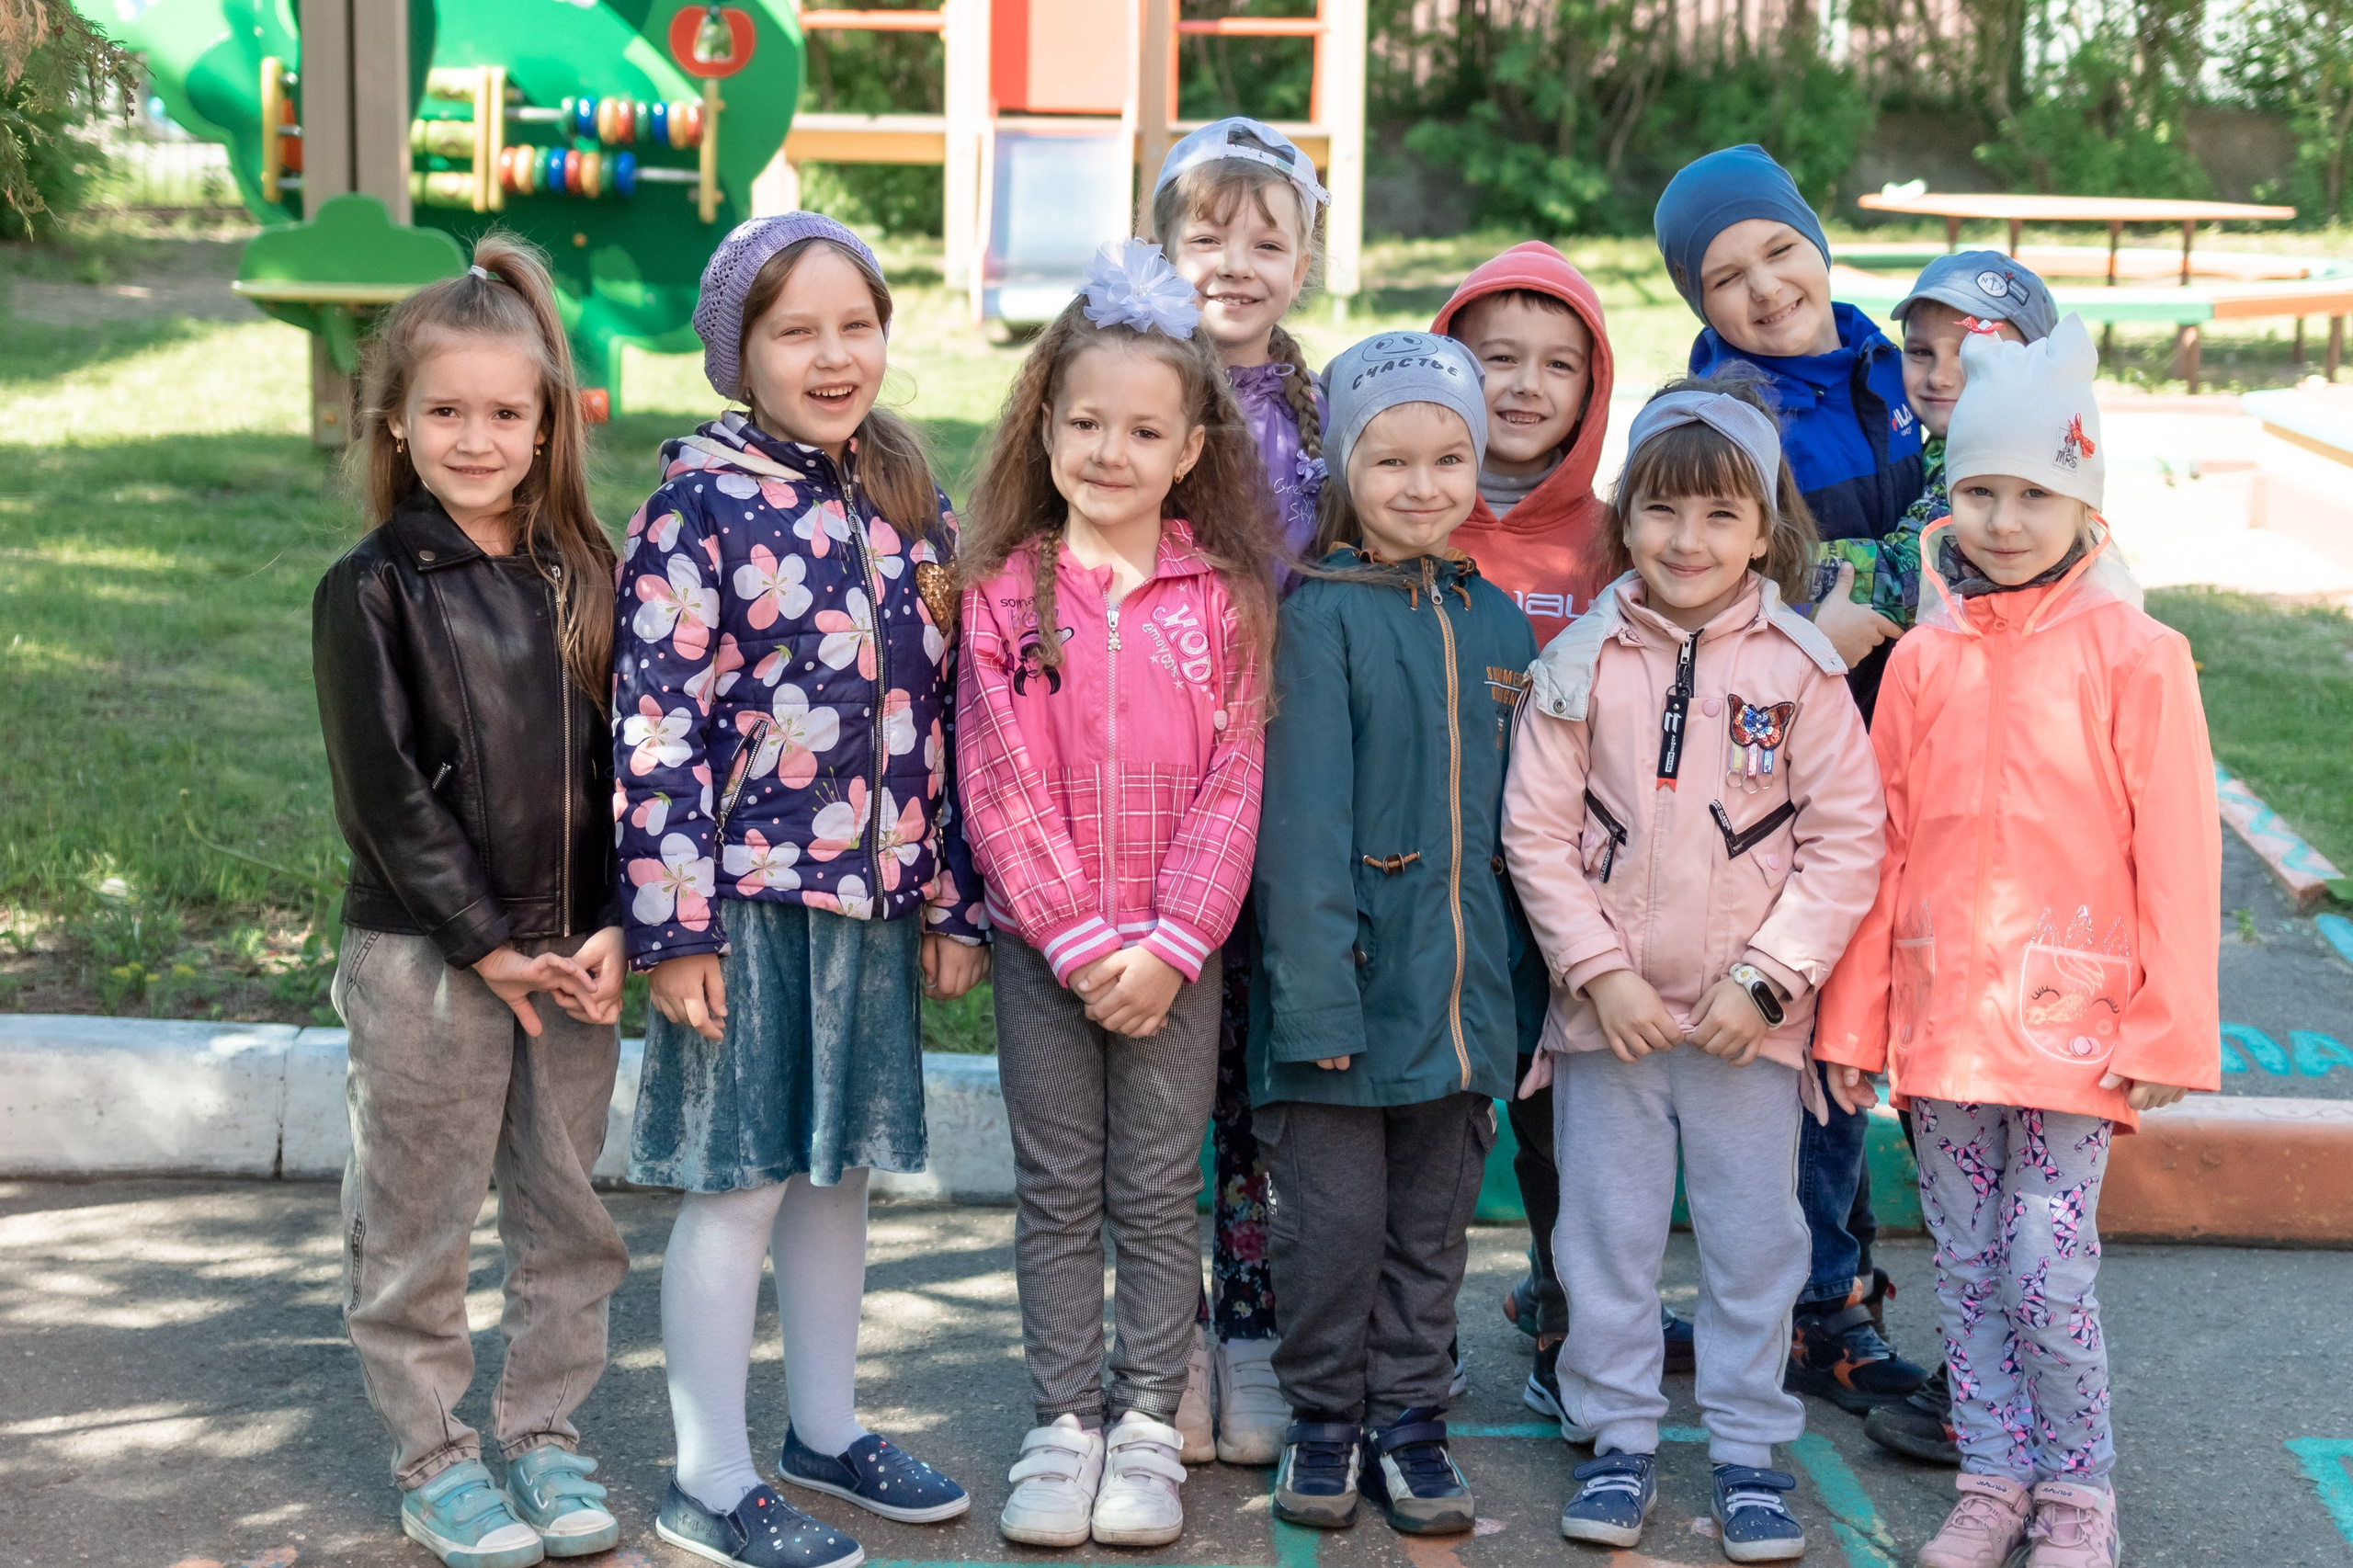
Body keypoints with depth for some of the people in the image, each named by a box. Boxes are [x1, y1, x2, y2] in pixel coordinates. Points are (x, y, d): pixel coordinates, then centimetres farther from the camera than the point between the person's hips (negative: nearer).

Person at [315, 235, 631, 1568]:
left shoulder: (584, 578, 5)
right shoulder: (373, 591, -6)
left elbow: (622, 764, 4)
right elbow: (385, 792, -9)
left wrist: (614, 928, -8)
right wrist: (486, 943, -13)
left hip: (573, 953, 4)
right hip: (422, 955, -3)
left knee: (568, 1214, 12)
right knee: (418, 1223, 6)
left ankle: (547, 1434, 27)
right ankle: (434, 1461, 20)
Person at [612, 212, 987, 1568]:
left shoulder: (909, 502, 8)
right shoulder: (704, 504, -9)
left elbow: (942, 707, 11)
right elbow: (658, 725, -13)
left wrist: (952, 898, 10)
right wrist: (674, 925, -16)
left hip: (874, 897, 6)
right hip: (748, 897, -6)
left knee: (841, 1165, 17)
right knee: (743, 1181, 2)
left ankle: (829, 1430, 32)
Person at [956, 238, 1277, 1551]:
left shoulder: (1225, 599, 0)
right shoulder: (1005, 592, -1)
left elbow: (1232, 784, -4)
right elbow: (1002, 789, -5)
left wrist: (1168, 943, -12)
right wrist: (1081, 941, -12)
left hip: (1178, 950, 0)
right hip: (1040, 942, 0)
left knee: (1158, 1192, 6)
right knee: (1058, 1192, 8)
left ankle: (1149, 1427, 17)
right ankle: (1064, 1425, 18)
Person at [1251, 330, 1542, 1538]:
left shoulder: (1497, 624, 9)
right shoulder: (1322, 618, -8)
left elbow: (1520, 815, 14)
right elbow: (1303, 817, -13)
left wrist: (1518, 980, 11)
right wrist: (1315, 989, -18)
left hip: (1461, 986, 5)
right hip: (1351, 976, -4)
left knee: (1433, 1225, 13)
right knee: (1334, 1221, 5)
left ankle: (1408, 1419, 27)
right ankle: (1324, 1420, 23)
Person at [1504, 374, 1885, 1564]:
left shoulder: (1801, 667, -4)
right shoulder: (1580, 663, -2)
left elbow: (1846, 841, -4)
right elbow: (1537, 833, -2)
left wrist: (1767, 979, -11)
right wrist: (1600, 971, -10)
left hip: (1749, 1019, 0)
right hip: (1607, 1011, 1)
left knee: (1754, 1238, 8)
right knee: (1607, 1235, 9)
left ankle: (1748, 1452, 22)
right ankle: (1619, 1442, 23)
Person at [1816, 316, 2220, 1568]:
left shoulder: (2133, 656, -5)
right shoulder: (1924, 657, 5)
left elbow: (2175, 854, -5)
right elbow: (1885, 846, 8)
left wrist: (2167, 1029, -6)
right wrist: (1854, 1019, 8)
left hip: (2070, 1018, -4)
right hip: (1941, 1016, 4)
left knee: (2048, 1273, -4)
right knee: (1967, 1268, 11)